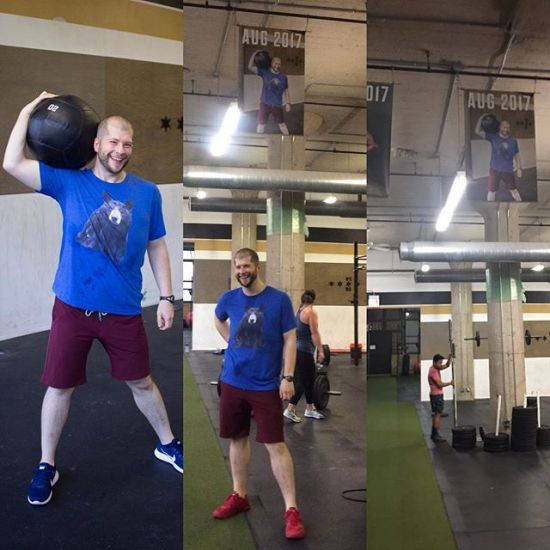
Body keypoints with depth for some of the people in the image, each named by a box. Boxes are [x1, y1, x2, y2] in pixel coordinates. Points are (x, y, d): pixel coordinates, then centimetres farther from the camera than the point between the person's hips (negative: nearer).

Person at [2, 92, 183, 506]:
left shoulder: (147, 192, -1)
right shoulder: (69, 182, -4)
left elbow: (157, 247, 5)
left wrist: (167, 297, 2)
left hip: (124, 310, 1)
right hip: (73, 307, 0)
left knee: (141, 381, 16)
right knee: (59, 387, 10)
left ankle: (168, 445, 37)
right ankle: (47, 466, 31)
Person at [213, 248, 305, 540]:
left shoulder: (279, 299, -8)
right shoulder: (228, 298, 2)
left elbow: (289, 339, -7)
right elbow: (218, 320, 24)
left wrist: (288, 378, -14)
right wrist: (233, 344, 10)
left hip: (266, 385, -4)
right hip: (232, 382, 4)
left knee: (276, 445, -4)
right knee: (237, 439, 14)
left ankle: (291, 509, 3)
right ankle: (239, 496, 30)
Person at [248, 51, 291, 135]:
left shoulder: (284, 77, 0)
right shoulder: (264, 72, -4)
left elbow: (286, 91, 8)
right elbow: (250, 67, -7)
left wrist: (287, 103, 1)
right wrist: (254, 54, -17)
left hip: (277, 105, 1)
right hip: (265, 104, -1)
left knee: (282, 123, 9)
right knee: (261, 123, 4)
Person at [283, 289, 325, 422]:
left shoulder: (297, 312, 13)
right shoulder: (311, 312, -11)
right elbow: (314, 333, -17)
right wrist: (320, 350, -15)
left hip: (297, 349, 9)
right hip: (304, 351, -9)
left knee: (310, 379, 15)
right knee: (303, 382, -4)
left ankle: (310, 409, 21)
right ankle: (290, 410, -4)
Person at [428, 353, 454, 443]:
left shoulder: (436, 368, 8)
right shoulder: (433, 371, -20)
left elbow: (447, 365, 14)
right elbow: (440, 384, -22)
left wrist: (450, 356, -1)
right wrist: (450, 383, -9)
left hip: (437, 394, 10)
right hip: (436, 395, -10)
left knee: (436, 414, 15)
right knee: (437, 415, -6)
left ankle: (434, 434, 23)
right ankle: (436, 435, -2)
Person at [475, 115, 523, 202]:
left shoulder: (513, 140, 1)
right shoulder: (493, 137, -3)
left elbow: (517, 155, 7)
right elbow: (478, 131, -10)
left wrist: (519, 168, 1)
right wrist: (481, 119, -22)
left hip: (508, 171, 1)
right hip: (495, 170, -1)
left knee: (514, 191, 11)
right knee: (491, 192, 1)